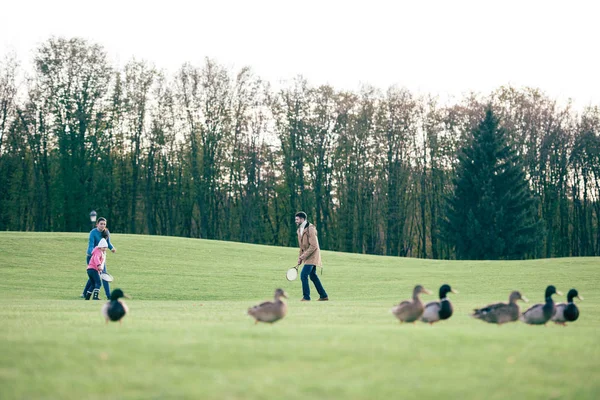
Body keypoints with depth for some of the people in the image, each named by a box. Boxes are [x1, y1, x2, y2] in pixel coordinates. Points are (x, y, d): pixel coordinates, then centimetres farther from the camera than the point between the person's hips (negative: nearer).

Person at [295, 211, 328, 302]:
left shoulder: (310, 229, -18)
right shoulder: (300, 230, 11)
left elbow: (313, 246, -23)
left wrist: (303, 256, -22)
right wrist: (300, 258, 11)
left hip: (312, 256, -10)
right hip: (307, 257, 10)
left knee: (303, 275, -15)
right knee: (313, 276, 14)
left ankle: (306, 297, -9)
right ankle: (324, 296, 22)